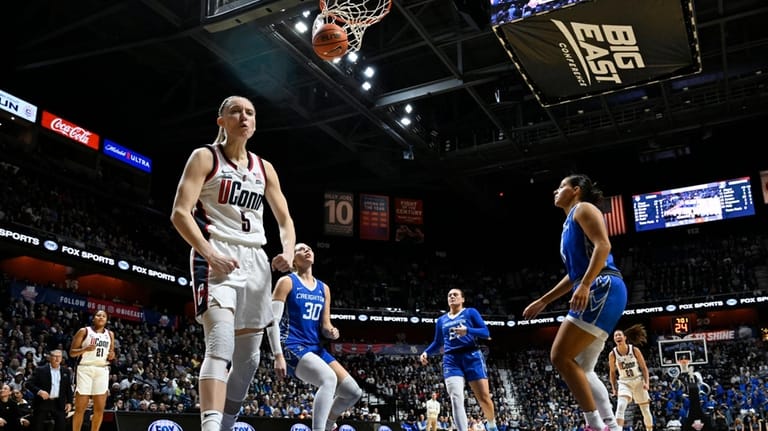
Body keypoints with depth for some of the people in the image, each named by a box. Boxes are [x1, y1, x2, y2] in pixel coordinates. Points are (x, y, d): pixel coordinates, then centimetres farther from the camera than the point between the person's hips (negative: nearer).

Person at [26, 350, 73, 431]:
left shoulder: (66, 371, 9)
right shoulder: (40, 370, -1)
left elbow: (69, 388, 13)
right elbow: (29, 383, -6)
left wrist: (69, 402, 4)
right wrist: (39, 391, -21)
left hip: (59, 404, 2)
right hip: (42, 402, -2)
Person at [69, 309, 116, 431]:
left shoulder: (110, 334, 13)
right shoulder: (84, 331, 0)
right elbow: (72, 353, -2)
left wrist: (112, 356, -1)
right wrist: (85, 349, -19)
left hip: (102, 370, 4)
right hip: (85, 369, -4)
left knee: (100, 409, 1)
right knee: (80, 408, -4)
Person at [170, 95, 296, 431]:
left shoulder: (264, 168, 17)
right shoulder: (205, 157, 2)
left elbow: (285, 220, 17)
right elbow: (180, 213, -8)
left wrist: (288, 251, -4)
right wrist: (208, 253, -23)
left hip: (255, 261, 6)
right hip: (217, 259, -6)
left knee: (248, 358, 9)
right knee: (220, 346, -24)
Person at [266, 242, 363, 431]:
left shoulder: (324, 288, 16)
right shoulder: (287, 282, -2)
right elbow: (272, 320, -9)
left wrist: (331, 331, -7)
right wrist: (278, 356, -18)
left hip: (315, 347, 7)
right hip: (292, 346, -7)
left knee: (353, 391, 3)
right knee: (329, 379, -33)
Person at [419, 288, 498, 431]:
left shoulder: (471, 312, 7)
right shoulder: (441, 320, 18)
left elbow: (486, 333, -2)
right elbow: (437, 343, 25)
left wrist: (467, 331, -19)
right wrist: (426, 353, 6)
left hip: (472, 357, -3)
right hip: (451, 360, 3)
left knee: (484, 398, -2)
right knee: (456, 400, -15)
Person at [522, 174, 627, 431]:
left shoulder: (583, 208, 2)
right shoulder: (569, 223, 29)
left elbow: (603, 245, -15)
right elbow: (574, 273, 32)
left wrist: (584, 286, -26)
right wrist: (543, 301, 32)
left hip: (602, 289, -10)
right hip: (596, 294, 10)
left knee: (560, 356, -13)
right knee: (582, 368, 9)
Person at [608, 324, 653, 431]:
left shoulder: (634, 350, -10)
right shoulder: (612, 354, -9)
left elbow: (644, 368, -4)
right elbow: (612, 372, 3)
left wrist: (647, 382, -14)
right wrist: (614, 388, 1)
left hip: (638, 380, 1)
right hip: (624, 382, -1)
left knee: (646, 410, 12)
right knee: (620, 407, -24)